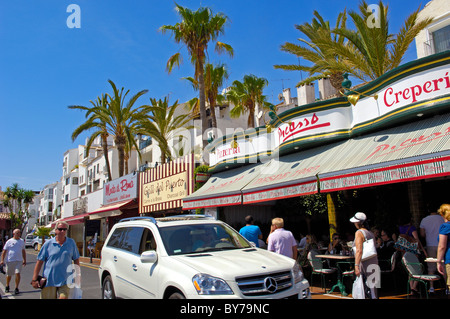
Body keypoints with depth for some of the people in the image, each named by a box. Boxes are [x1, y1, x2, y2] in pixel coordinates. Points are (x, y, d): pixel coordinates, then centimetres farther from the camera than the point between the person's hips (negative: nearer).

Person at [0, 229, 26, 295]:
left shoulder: (22, 241, 11)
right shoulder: (9, 241, 0)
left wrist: (24, 260, 17)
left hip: (19, 261, 1)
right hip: (10, 260, -1)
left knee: (17, 274, -11)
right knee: (9, 275, 12)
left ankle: (16, 288, -3)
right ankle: (7, 286, 36)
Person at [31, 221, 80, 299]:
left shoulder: (71, 243, 6)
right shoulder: (48, 244, 1)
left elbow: (76, 259, 13)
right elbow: (40, 261, 2)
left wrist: (77, 274, 9)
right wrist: (34, 279, -2)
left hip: (65, 281, 0)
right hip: (49, 281, 0)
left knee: (64, 297, -15)